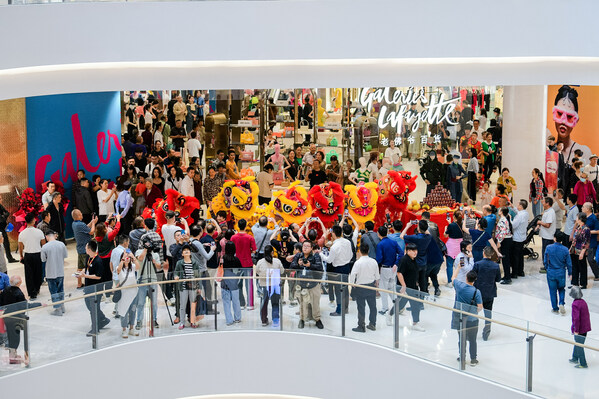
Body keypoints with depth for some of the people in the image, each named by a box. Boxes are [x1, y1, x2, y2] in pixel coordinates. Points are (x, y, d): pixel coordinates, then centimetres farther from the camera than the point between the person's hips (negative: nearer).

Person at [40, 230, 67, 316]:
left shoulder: (45, 247, -15)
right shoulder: (61, 244, -7)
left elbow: (43, 259, -6)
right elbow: (65, 255, 3)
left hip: (51, 273, -4)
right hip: (61, 272, 4)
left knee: (53, 291, 6)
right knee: (60, 289, 20)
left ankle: (58, 309, 7)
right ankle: (62, 307, 28)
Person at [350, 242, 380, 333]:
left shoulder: (358, 262, -19)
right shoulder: (374, 262, -4)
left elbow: (353, 275, -19)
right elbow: (377, 275, 7)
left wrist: (351, 284, -3)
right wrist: (376, 284, 23)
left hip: (360, 287, -4)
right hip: (371, 286, 5)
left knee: (361, 307, 3)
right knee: (372, 306, 15)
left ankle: (361, 326, 8)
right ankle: (372, 324, 24)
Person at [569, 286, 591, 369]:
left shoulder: (575, 304, -22)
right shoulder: (583, 302, 5)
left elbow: (576, 318, -25)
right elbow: (587, 314, 14)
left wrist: (576, 330, -19)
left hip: (580, 329, -8)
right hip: (585, 327, 8)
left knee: (579, 346, 3)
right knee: (578, 343, 24)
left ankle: (583, 364, 10)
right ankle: (575, 358, 39)